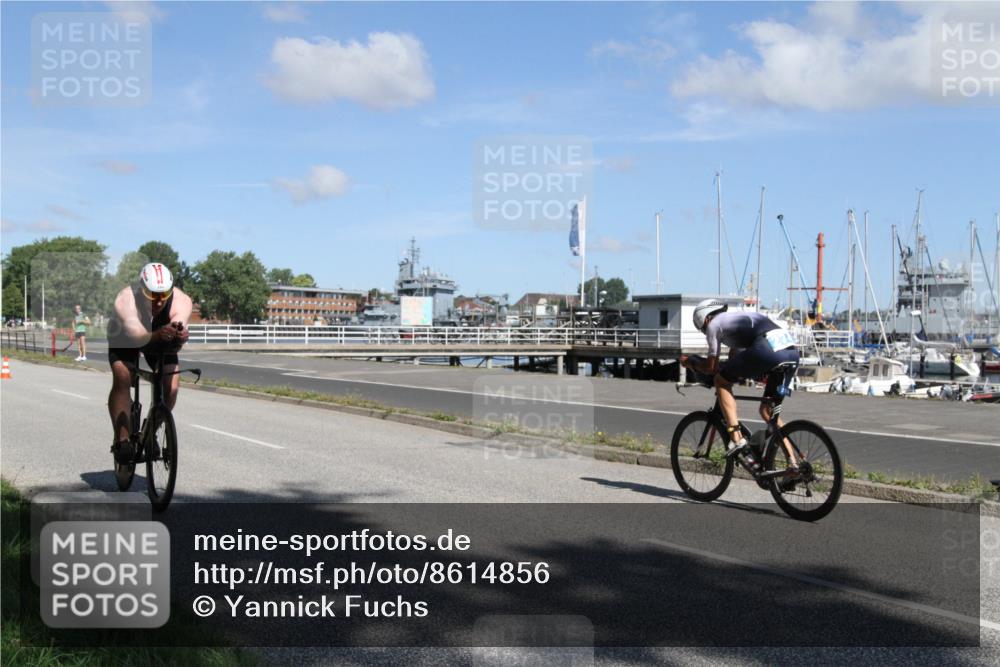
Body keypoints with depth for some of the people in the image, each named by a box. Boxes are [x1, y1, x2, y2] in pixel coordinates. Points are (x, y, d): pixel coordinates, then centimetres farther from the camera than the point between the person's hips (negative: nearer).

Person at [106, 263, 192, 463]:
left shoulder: (181, 301, -34)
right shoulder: (126, 300, -39)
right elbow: (137, 336, -52)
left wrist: (179, 336, -72)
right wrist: (158, 335, -73)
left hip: (160, 338, 2)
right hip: (125, 336, -2)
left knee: (172, 385, -15)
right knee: (122, 380, -26)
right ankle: (121, 439, -22)